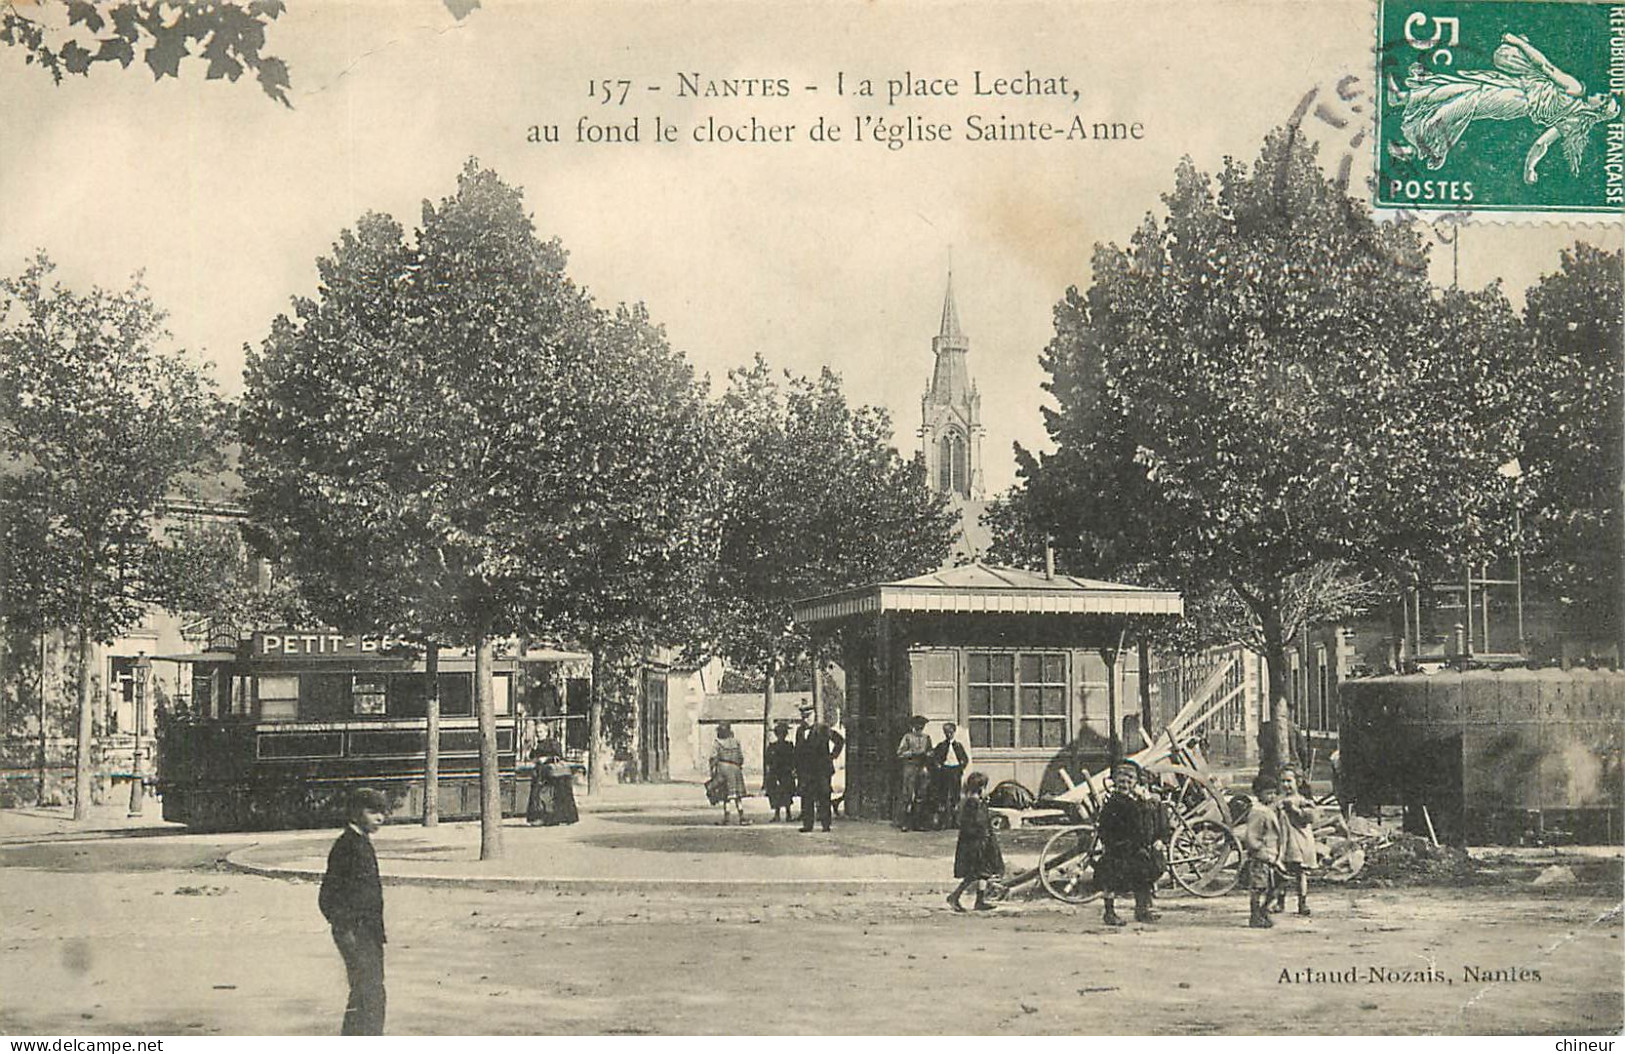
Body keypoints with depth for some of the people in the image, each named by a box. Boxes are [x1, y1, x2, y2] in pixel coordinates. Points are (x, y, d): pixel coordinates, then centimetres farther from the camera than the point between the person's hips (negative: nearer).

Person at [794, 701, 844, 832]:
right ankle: (807, 824, 5)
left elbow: (840, 741, 4)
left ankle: (826, 824, 0)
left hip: (822, 769, -4)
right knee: (806, 797, 1)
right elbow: (797, 752, 16)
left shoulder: (823, 728, -2)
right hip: (806, 771, 4)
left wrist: (833, 755, 0)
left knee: (823, 798, -3)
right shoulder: (799, 731, 12)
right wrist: (797, 771, 11)